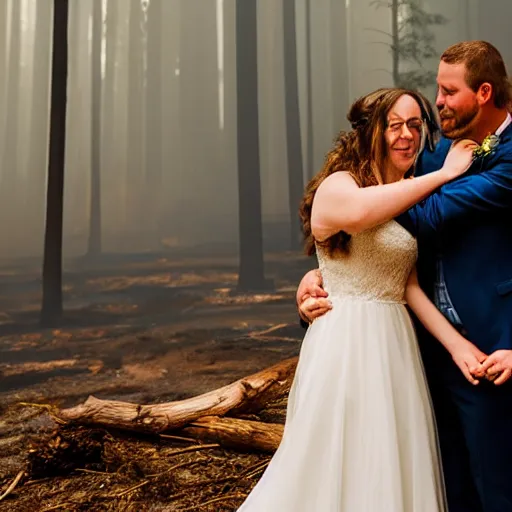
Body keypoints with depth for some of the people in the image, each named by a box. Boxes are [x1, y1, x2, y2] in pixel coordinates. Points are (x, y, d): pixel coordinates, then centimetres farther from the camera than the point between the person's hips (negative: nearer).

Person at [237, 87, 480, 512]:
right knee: (340, 467, 2)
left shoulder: (411, 203, 14)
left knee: (393, 468, 14)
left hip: (396, 345, 7)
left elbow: (410, 285, 6)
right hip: (348, 343, -7)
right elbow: (358, 211, -33)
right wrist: (443, 175, -23)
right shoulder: (337, 185, -7)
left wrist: (456, 342, -7)